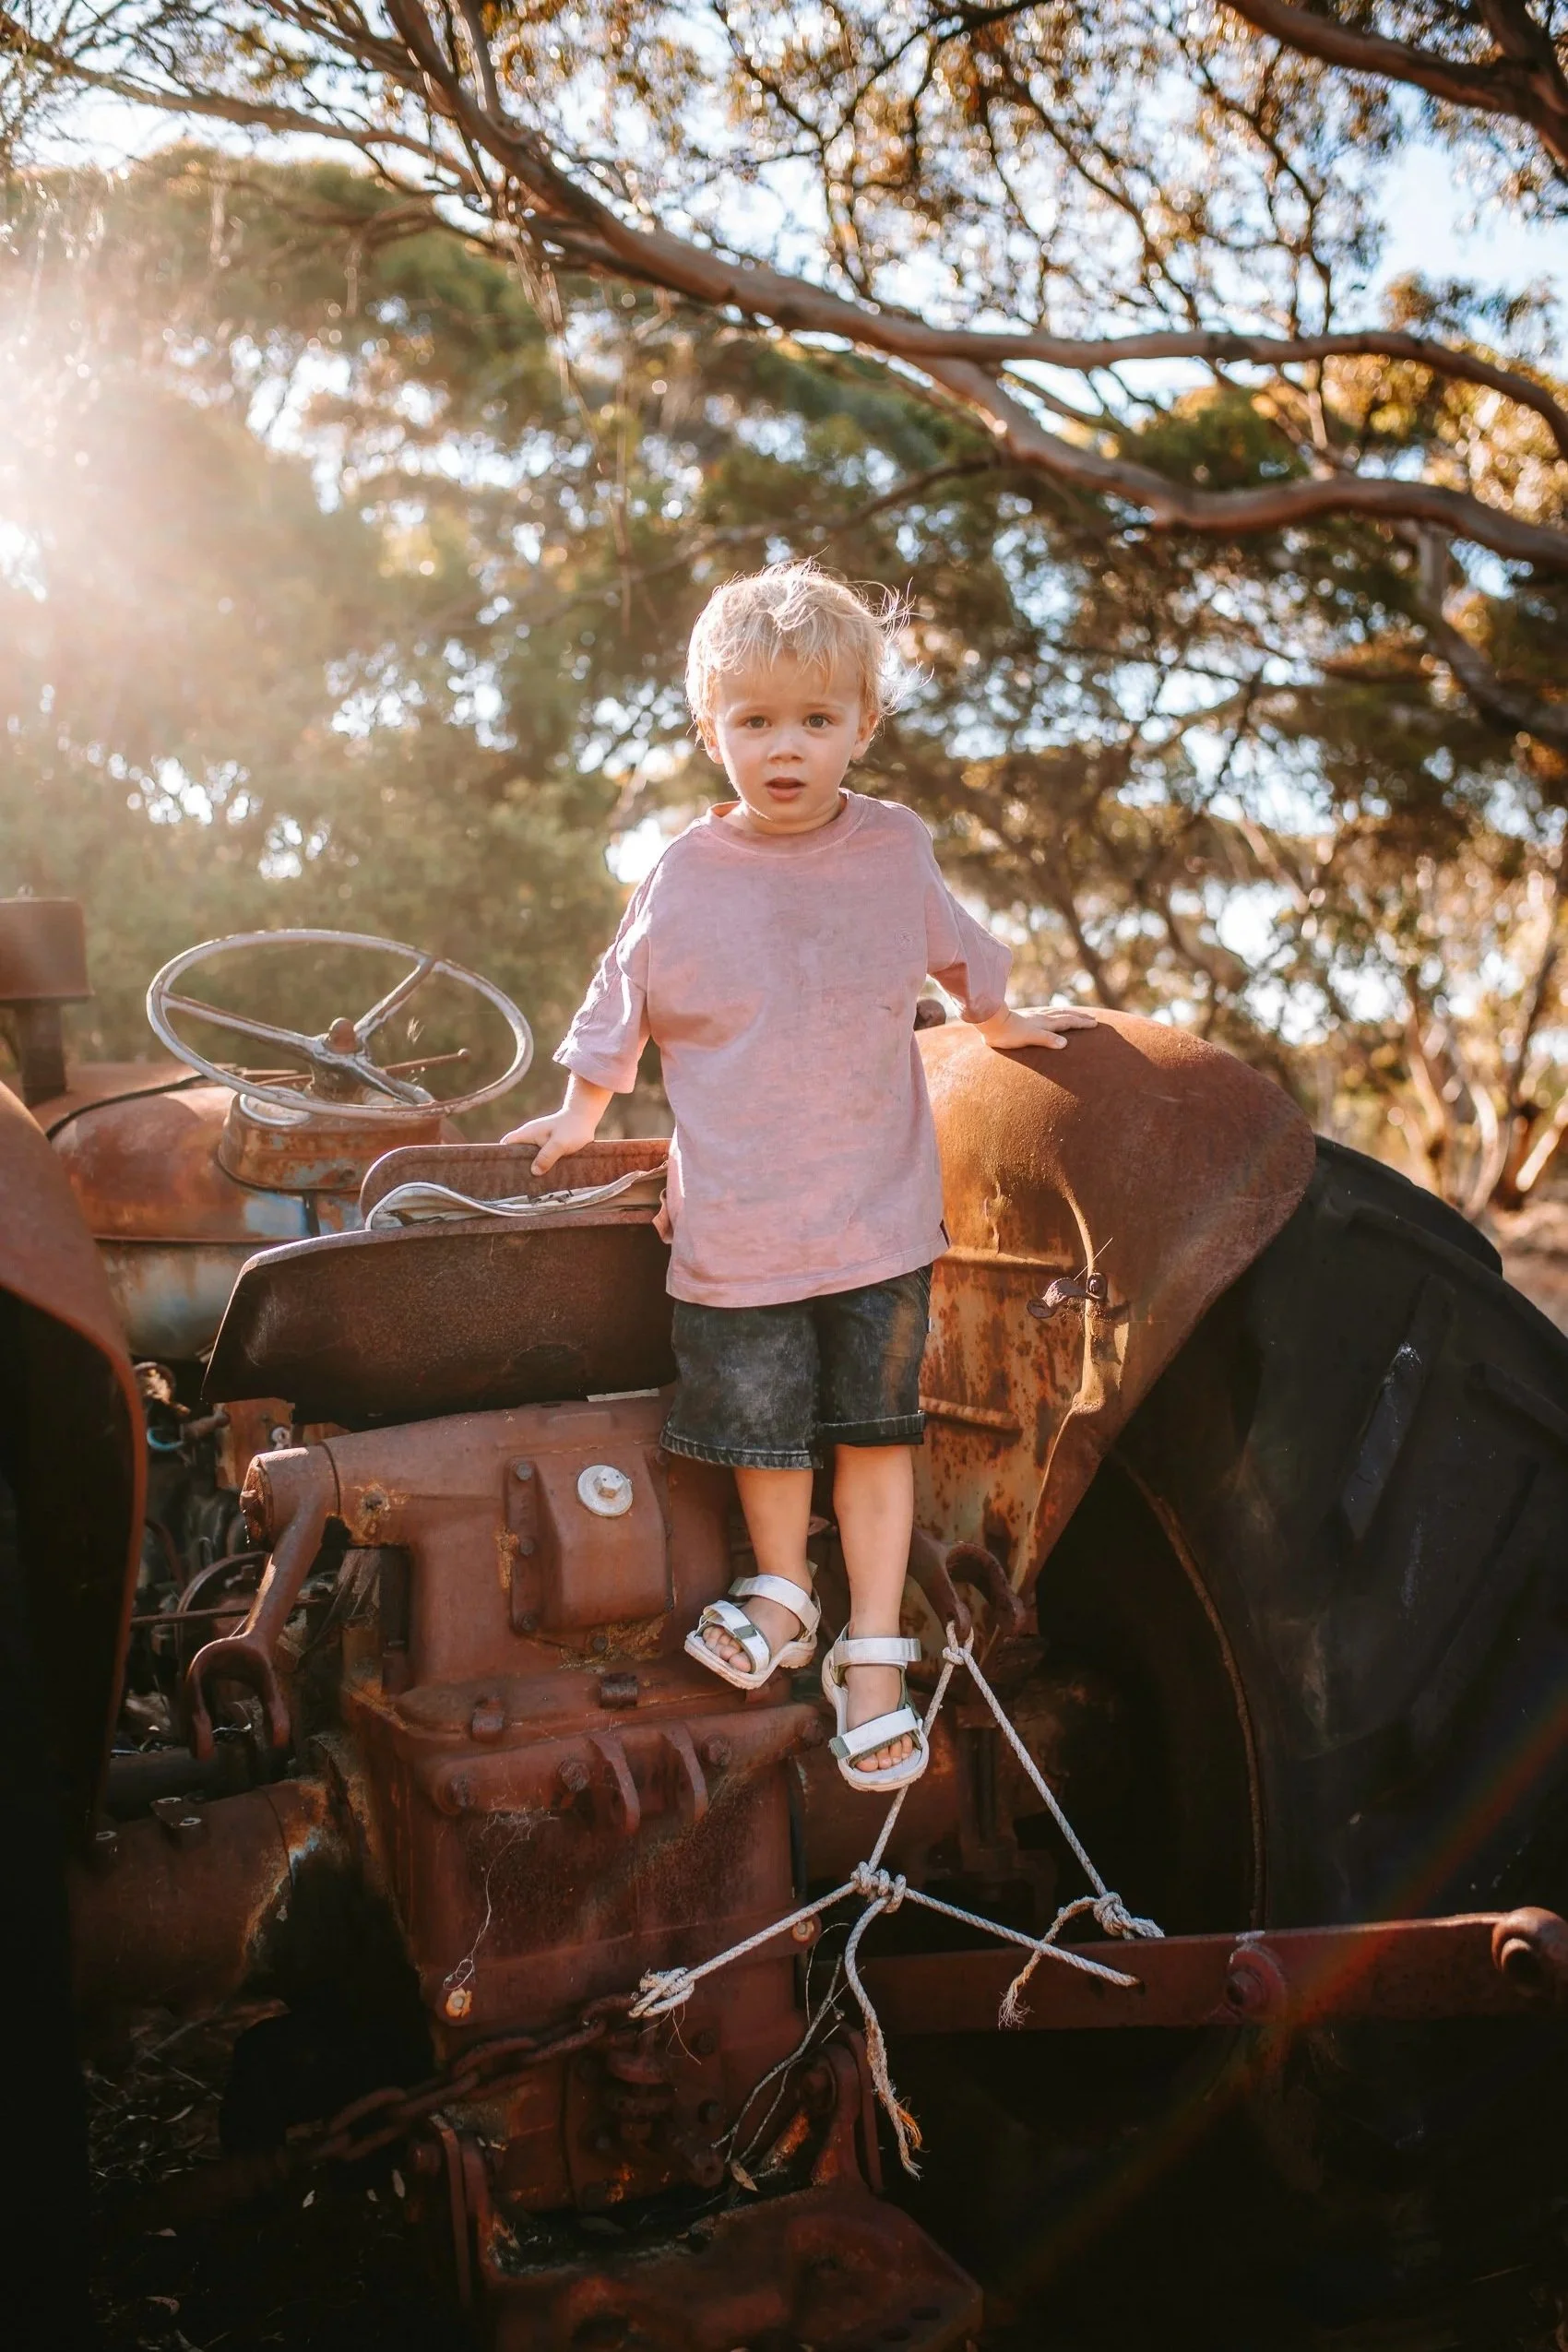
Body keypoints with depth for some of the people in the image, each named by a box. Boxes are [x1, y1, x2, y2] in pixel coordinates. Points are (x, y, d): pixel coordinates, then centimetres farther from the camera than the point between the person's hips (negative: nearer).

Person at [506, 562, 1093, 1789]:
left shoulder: (896, 850, -1)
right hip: (737, 1221, -1)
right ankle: (783, 1594, 35)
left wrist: (1004, 1022, 35)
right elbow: (621, 1007, 11)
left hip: (880, 1215, 1)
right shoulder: (684, 881, -5)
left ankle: (873, 1651, 20)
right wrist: (582, 1113, 18)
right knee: (762, 1425, 9)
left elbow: (961, 950, 21)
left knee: (876, 1432, 7)